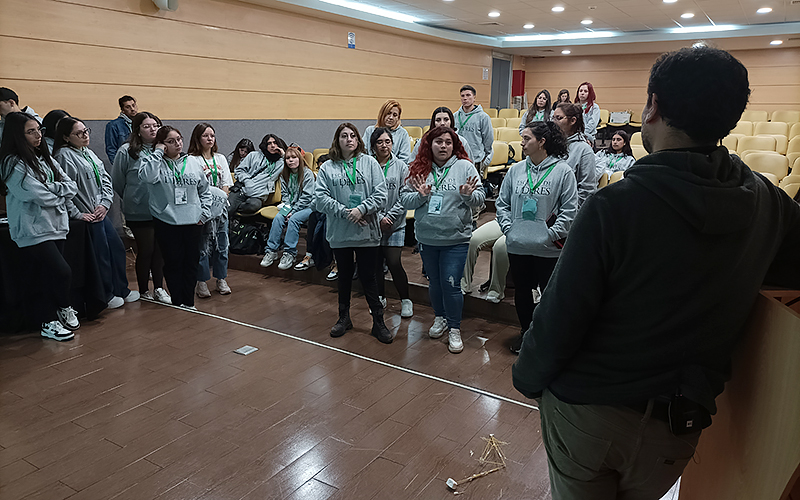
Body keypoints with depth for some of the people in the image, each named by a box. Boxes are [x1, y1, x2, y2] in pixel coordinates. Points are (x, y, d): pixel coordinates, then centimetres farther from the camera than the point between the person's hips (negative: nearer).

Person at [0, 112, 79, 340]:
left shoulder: (44, 159, 15)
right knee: (62, 272, -15)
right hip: (32, 231, -7)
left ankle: (48, 322, 22)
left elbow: (72, 186, 7)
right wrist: (59, 192, -1)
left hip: (55, 226, 7)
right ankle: (64, 309, 11)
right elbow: (41, 196, -19)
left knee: (47, 278, 11)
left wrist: (50, 189, -9)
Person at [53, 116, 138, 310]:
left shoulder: (89, 153, 13)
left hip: (101, 212, 9)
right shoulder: (64, 156, -13)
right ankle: (107, 296, 17)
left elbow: (106, 180, 13)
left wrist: (105, 203, -1)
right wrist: (77, 214, -18)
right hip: (87, 217, -8)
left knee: (118, 249, 14)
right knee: (102, 255, 1)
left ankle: (121, 290, 28)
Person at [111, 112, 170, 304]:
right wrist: (132, 198, 10)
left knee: (160, 249, 10)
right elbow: (117, 182, 1)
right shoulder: (127, 151, -7)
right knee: (145, 250, 4)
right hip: (139, 213, -3)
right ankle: (143, 291, 21)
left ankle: (158, 288, 23)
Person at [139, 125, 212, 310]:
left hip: (193, 222, 3)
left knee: (192, 262, 8)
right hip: (167, 222, -3)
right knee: (173, 262, 3)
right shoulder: (156, 162, -1)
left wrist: (204, 213, 7)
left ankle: (188, 302, 21)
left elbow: (205, 191, 18)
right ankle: (177, 302, 16)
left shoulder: (192, 164, 10)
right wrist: (157, 153, -14)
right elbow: (147, 176, -25)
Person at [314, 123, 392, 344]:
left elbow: (381, 194, -5)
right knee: (344, 275, 15)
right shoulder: (327, 168, 2)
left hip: (367, 231, -1)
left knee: (368, 276, 5)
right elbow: (320, 197, -6)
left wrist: (361, 209, -17)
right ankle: (344, 317, 32)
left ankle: (378, 321, 18)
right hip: (340, 233, 1)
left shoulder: (370, 163, 1)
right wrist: (344, 212, -16)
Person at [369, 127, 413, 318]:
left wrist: (390, 216, -10)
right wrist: (379, 218, -10)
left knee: (394, 263, -6)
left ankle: (406, 300, 12)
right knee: (375, 263, 9)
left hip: (395, 225, -1)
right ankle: (380, 297, 30)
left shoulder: (401, 166, 0)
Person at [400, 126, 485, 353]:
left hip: (456, 239, -3)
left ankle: (454, 329, 13)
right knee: (434, 282, 17)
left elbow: (480, 199, -3)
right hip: (426, 238, 3)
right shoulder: (419, 169, 3)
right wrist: (420, 196, -17)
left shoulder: (465, 167, -3)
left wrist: (468, 195, -24)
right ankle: (440, 318, 39)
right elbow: (404, 199, 2)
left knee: (450, 283, -3)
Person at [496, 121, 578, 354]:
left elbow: (569, 210, -6)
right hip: (517, 245, 5)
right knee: (522, 291, 17)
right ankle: (526, 331, 36)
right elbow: (502, 203, 12)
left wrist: (552, 234, -12)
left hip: (548, 249, -4)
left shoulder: (563, 171, -7)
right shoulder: (516, 170, 6)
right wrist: (508, 228, 0)